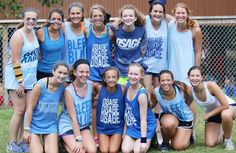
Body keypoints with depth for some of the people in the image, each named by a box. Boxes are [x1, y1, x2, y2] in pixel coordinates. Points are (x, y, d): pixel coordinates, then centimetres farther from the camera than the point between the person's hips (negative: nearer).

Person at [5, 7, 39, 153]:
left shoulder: (33, 32, 7)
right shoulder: (18, 36, -16)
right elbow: (15, 61, -17)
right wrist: (20, 82, -18)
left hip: (31, 77, 7)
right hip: (16, 77, -7)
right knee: (20, 110, -5)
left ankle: (22, 141, 14)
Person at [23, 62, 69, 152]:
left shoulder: (63, 87, -10)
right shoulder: (41, 85, -20)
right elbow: (30, 108, -14)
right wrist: (26, 130, -12)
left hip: (50, 125, 3)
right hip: (35, 124, -3)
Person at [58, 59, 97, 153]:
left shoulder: (90, 85, -7)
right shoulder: (69, 91, -21)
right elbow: (73, 118, -20)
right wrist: (79, 140, -21)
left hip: (83, 125, 5)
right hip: (68, 126, -4)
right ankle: (67, 142, 10)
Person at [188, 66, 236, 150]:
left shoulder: (210, 85, -32)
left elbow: (225, 105, -29)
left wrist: (208, 114, -21)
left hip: (229, 106, -4)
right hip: (212, 112, 4)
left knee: (225, 115, -42)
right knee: (210, 144, -8)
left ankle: (228, 139, -12)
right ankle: (219, 133, 29)